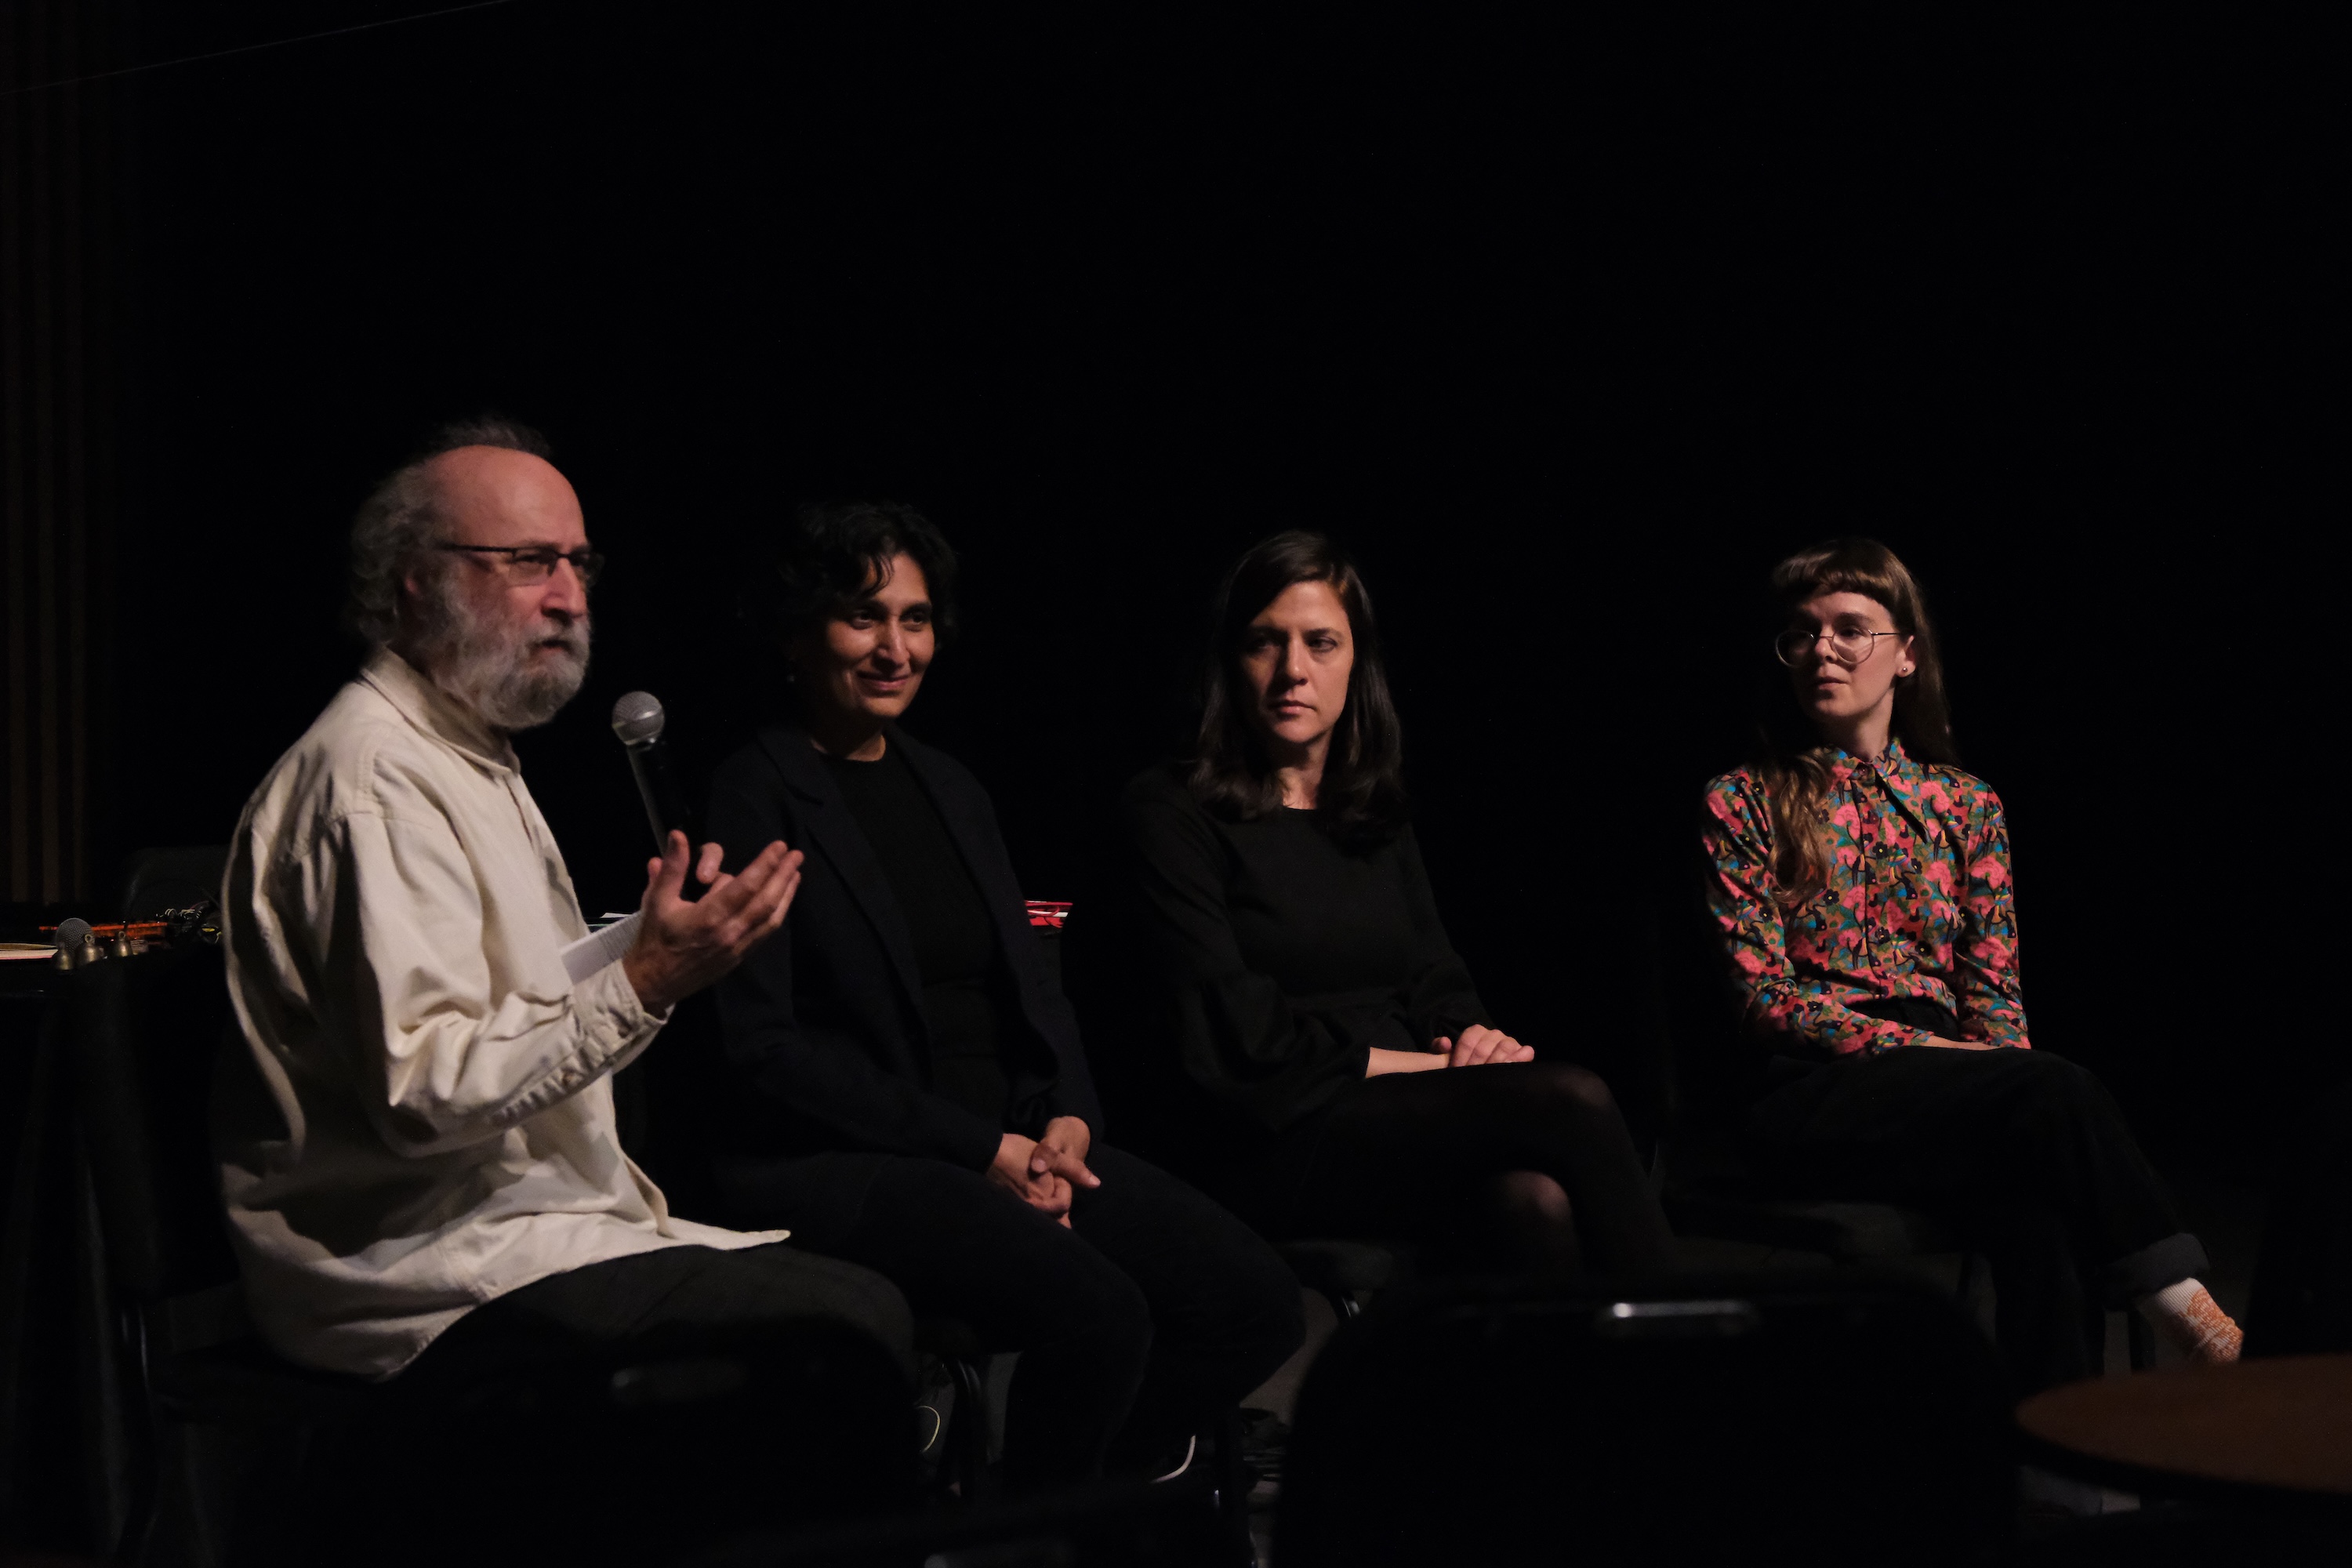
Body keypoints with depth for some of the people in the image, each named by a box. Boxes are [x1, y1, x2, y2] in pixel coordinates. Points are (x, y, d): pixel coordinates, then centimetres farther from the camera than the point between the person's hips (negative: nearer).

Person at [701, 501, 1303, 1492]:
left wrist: (1068, 1119, -3)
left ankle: (1104, 1479, 10)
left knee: (1257, 1303, -10)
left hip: (1014, 1144, 8)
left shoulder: (952, 790, 19)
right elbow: (760, 1044, -12)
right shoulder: (754, 798, -5)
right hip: (834, 1162, -7)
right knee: (1097, 1313, -30)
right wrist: (979, 1148, -14)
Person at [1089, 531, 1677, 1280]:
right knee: (1571, 1103, -26)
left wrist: (1471, 1038, -7)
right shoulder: (1169, 815, 1)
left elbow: (1435, 981, 19)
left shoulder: (1378, 821, 23)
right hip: (1261, 1143, -6)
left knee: (1532, 1201, -31)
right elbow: (1226, 1035, -8)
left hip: (1394, 1120, 6)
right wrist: (1427, 1066, -9)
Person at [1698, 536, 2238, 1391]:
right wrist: (1917, 1046, -15)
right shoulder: (1743, 803, 9)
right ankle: (2183, 1307, -30)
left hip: (1940, 1085, 3)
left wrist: (2004, 1077, -11)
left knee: (2036, 1202, -36)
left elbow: (1994, 990, 13)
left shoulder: (1965, 804, 19)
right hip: (1812, 1097, -3)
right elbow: (1764, 995, -1)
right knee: (2058, 1091, -33)